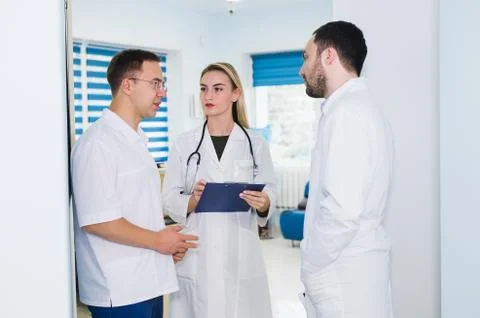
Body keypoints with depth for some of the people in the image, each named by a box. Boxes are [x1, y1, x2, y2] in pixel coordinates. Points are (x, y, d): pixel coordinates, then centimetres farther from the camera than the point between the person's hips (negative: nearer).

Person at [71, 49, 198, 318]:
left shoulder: (137, 140, 13)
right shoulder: (98, 142, -16)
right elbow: (96, 220, -22)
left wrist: (169, 240, 4)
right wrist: (157, 240, -13)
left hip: (148, 282, 8)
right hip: (119, 291, -8)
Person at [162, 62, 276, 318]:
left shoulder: (256, 144, 4)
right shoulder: (184, 144, 3)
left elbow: (270, 196, 6)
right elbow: (169, 199, 2)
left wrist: (263, 204, -16)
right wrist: (192, 200, -17)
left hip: (241, 254, 0)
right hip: (197, 255, 0)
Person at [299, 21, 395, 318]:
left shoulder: (345, 112, -16)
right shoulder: (362, 107, 15)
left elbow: (342, 210, -25)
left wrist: (312, 266, -11)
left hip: (344, 271, -9)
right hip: (357, 263, 9)